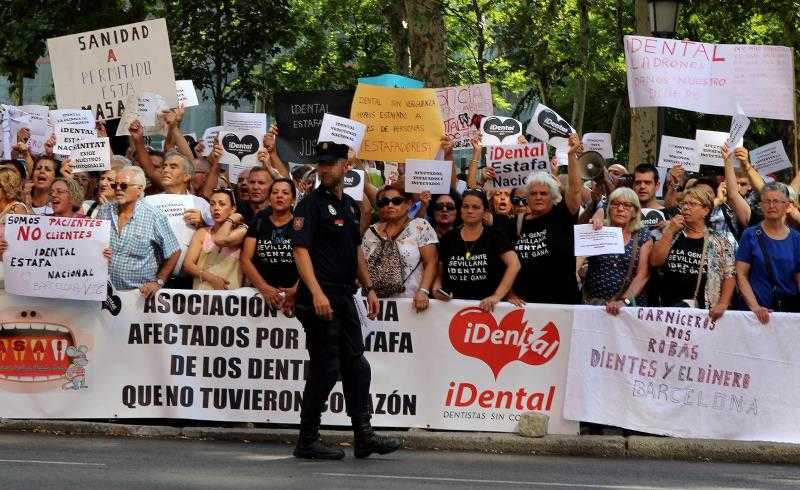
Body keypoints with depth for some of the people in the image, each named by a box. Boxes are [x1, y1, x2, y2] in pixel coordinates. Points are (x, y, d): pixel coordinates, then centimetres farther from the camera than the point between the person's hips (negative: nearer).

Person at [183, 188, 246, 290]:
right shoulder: (202, 233, 13)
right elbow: (188, 264, 3)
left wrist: (231, 219, 2)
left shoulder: (241, 230, 5)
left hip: (230, 292, -2)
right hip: (202, 292, 2)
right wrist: (211, 278, -12)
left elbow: (220, 240, -15)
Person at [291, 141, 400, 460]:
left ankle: (364, 436, 15)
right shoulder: (311, 204, -9)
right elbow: (301, 250, -18)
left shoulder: (350, 205, 15)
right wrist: (316, 292, -28)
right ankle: (307, 442, 3)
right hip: (320, 298, -8)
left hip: (345, 296, 8)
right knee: (325, 370, -5)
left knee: (356, 367, 10)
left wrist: (368, 288, 19)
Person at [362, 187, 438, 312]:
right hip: (377, 304, 3)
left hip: (410, 301, -3)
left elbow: (431, 263, -3)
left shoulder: (420, 226, 3)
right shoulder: (371, 232, 14)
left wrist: (423, 291, -15)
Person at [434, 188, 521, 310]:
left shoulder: (495, 236, 3)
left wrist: (497, 296, -17)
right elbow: (439, 272, 17)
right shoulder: (449, 238, 12)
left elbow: (514, 265, -7)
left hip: (486, 305, -2)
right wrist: (437, 289, -5)